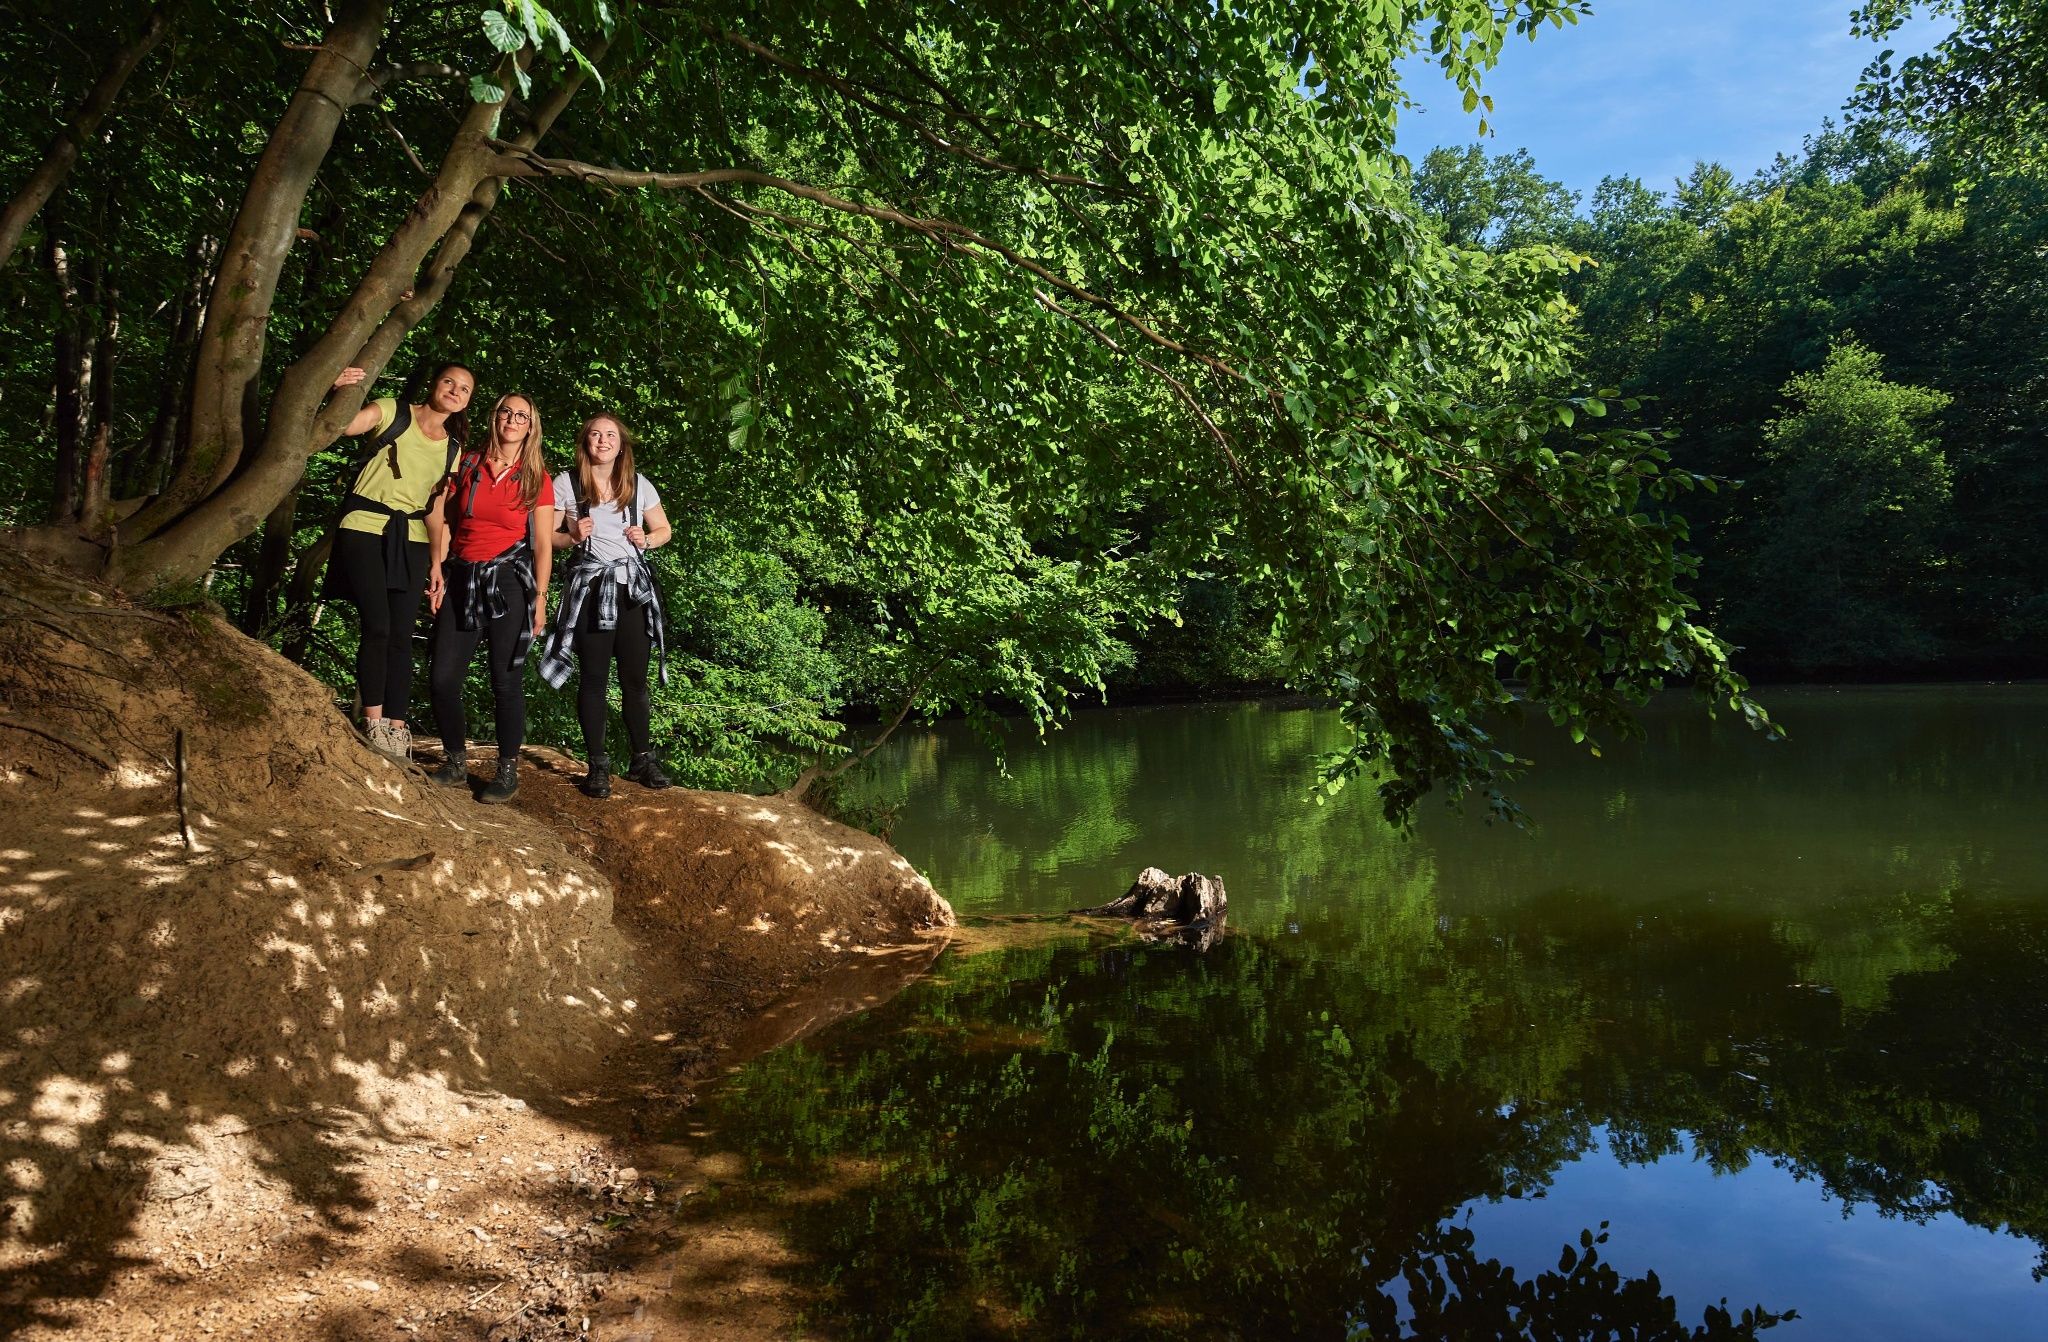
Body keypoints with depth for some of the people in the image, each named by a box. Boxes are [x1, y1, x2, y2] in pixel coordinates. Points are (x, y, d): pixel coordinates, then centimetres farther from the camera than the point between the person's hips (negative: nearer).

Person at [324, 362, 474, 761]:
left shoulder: (454, 450, 13)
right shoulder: (391, 414, 0)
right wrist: (341, 394, -36)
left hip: (410, 539, 4)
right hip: (364, 529, -4)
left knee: (402, 636, 1)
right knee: (378, 627, -13)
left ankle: (397, 728, 6)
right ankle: (374, 723, -4)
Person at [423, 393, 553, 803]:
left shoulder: (537, 478, 3)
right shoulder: (468, 467, 9)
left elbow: (543, 544, 1)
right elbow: (444, 520, 13)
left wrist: (540, 598, -4)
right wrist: (437, 567, 1)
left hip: (509, 581, -3)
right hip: (462, 580, 3)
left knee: (506, 680, -2)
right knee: (441, 677, 0)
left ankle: (508, 770, 9)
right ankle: (456, 762, 15)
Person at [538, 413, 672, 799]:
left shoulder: (638, 484, 8)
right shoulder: (566, 483, 2)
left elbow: (663, 530, 17)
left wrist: (646, 539, -4)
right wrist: (572, 537, -15)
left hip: (633, 586, 2)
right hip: (589, 588, -2)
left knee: (635, 677, 4)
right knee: (593, 678, 0)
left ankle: (642, 759, 14)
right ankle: (597, 765, 6)